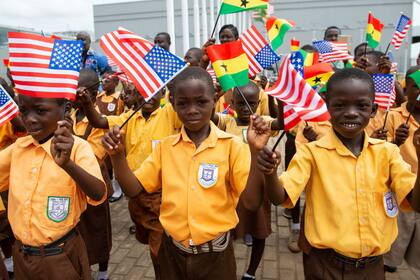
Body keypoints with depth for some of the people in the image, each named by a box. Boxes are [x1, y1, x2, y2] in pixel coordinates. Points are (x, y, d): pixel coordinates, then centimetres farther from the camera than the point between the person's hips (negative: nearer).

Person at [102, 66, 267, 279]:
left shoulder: (231, 146, -12)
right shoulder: (165, 146, -2)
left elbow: (251, 201, -16)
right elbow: (133, 190, 0)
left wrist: (255, 151, -28)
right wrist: (117, 155, -16)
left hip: (214, 254, -2)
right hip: (172, 250, 3)